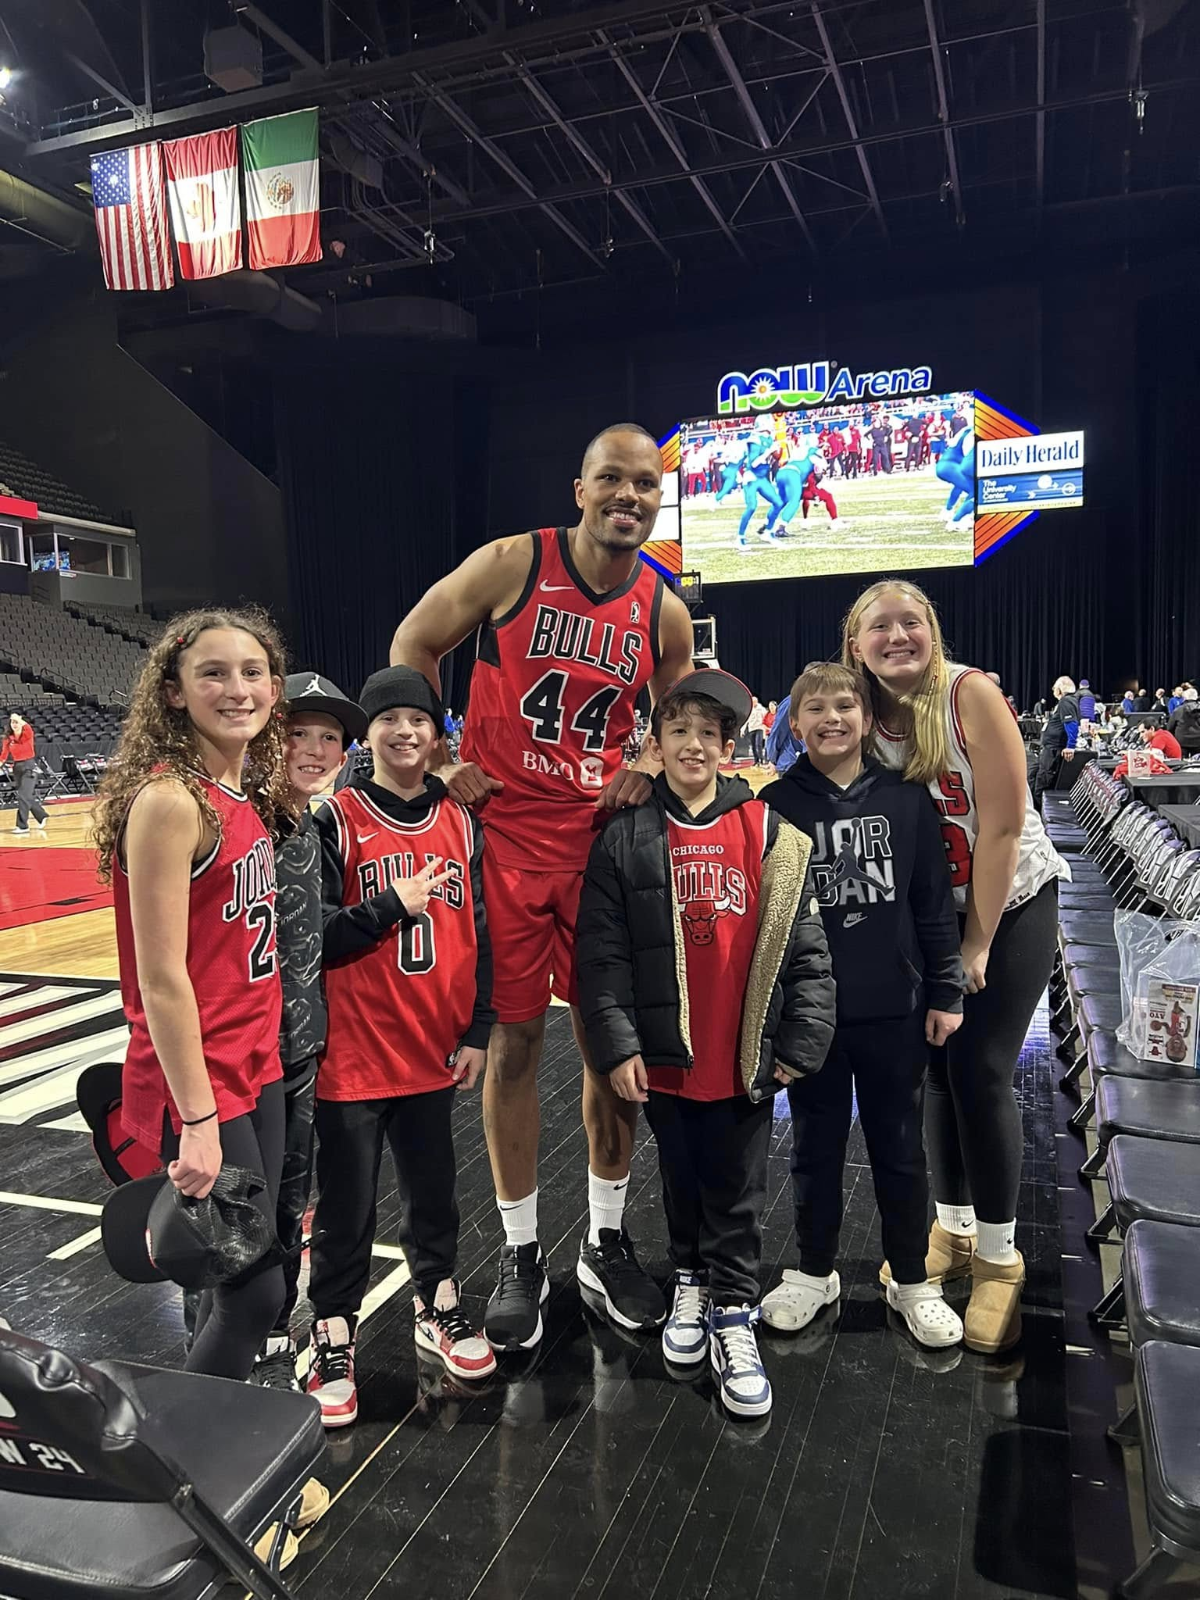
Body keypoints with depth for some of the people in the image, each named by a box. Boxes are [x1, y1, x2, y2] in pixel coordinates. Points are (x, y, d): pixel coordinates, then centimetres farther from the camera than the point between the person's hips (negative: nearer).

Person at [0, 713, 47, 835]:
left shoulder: (27, 734, -9)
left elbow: (28, 727, -33)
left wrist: (18, 719, -44)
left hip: (28, 767, -5)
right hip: (17, 767, 5)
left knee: (23, 796, -11)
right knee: (29, 796, 13)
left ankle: (22, 826, -8)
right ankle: (41, 817, 32)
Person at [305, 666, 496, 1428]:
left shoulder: (460, 821, 3)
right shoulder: (335, 820, -9)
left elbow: (479, 934, 6)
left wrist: (478, 1031, 3)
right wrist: (392, 905, -22)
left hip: (435, 1051, 4)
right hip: (352, 1056, -4)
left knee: (434, 1189, 20)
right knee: (346, 1207, 10)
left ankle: (438, 1309, 41)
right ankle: (334, 1339, 29)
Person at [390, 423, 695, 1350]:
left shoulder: (664, 613, 4)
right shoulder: (512, 564, -6)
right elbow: (413, 648, 2)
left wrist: (650, 769, -3)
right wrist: (440, 761, -4)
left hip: (602, 838, 3)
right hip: (503, 831, -3)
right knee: (515, 1039, 4)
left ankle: (608, 1240, 29)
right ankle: (521, 1255, 22)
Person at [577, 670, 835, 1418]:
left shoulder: (770, 834, -3)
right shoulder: (626, 839, -4)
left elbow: (806, 949, -2)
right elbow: (604, 954, -5)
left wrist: (800, 1042, -4)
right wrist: (618, 1044, -11)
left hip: (746, 1058, 0)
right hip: (665, 1055, 1)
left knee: (738, 1195, 11)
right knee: (683, 1183, 19)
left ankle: (734, 1315, 27)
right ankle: (692, 1284, 41)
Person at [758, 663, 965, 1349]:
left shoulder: (907, 799, -1)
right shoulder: (775, 805, -4)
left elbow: (935, 902, 3)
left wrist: (946, 993, 2)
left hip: (895, 1010, 1)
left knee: (901, 1149, 14)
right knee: (818, 1148, 15)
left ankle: (912, 1280, 33)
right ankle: (816, 1272, 34)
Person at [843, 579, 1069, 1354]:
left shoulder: (971, 692, -20)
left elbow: (1002, 829, -20)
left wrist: (979, 943, -15)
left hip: (1012, 902, -4)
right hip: (928, 912, 4)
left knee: (981, 1072, -7)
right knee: (938, 1067, 8)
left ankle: (1000, 1258, 12)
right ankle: (954, 1231, 28)